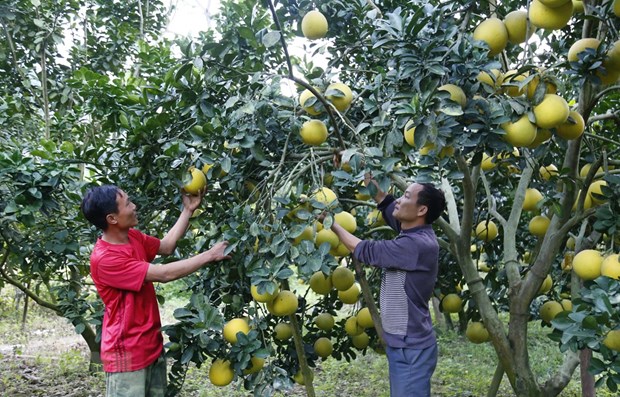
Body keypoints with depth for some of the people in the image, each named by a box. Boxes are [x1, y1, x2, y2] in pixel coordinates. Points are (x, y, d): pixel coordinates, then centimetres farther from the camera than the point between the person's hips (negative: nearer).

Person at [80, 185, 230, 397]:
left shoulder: (132, 237, 2)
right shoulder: (104, 259, -24)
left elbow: (166, 246, 16)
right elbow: (164, 274, -23)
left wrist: (188, 210, 8)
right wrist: (209, 255, -17)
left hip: (152, 345, 8)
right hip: (126, 354, -8)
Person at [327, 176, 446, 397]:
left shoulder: (420, 245, -24)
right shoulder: (413, 234, 1)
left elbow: (367, 252, -17)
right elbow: (385, 203, 15)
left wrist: (331, 223, -8)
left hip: (411, 348, -9)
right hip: (401, 343, 9)